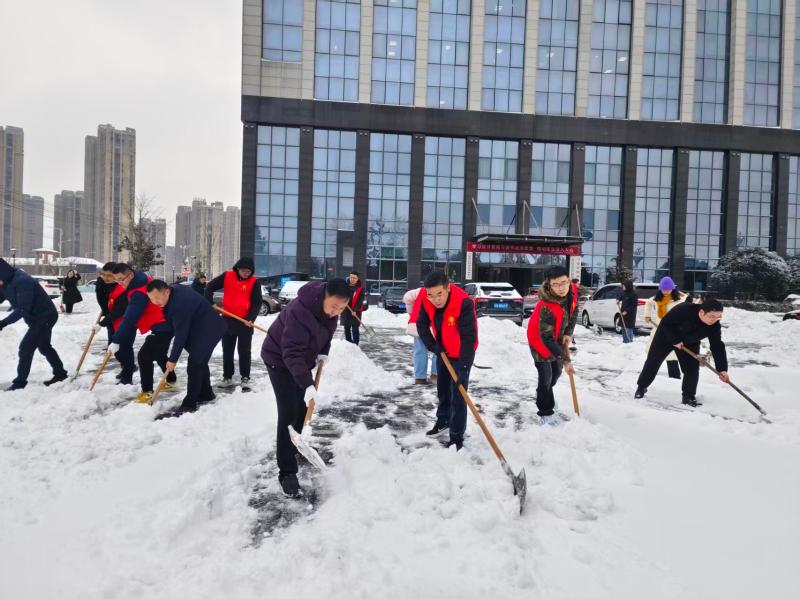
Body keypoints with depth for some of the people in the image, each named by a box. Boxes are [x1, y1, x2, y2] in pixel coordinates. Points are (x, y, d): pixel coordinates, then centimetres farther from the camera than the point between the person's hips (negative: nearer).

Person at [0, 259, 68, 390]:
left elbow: (23, 309, -30)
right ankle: (60, 373, 31)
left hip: (45, 316, -10)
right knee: (44, 346, 19)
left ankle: (20, 381, 1)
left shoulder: (22, 281, -28)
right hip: (37, 317, 10)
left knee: (26, 347, -9)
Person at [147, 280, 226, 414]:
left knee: (194, 364, -13)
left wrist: (173, 359, -18)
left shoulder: (179, 305, -30)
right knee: (200, 362, 19)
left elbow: (181, 334, -26)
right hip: (201, 328, 11)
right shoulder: (175, 289, 0)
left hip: (209, 330, -11)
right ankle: (206, 394, 32)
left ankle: (189, 404, -9)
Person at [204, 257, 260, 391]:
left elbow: (257, 303, -8)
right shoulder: (227, 276, -3)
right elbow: (210, 287, 5)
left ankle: (245, 378, 12)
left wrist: (251, 318, -21)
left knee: (244, 351, 2)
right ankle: (227, 377, 23)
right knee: (227, 350, 11)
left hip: (245, 321, -3)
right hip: (228, 319, 3)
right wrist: (209, 302, -7)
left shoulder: (254, 282, -8)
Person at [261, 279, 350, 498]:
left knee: (302, 407, 16)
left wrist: (323, 352, -6)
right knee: (288, 412, -14)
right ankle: (287, 472, -10)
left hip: (302, 359, 8)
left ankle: (294, 446, 39)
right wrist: (307, 384, -46)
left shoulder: (330, 306, -12)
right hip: (280, 359, -8)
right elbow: (291, 352, -40)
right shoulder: (299, 311, -38)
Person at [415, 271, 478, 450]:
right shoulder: (426, 301, -18)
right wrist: (433, 346, -15)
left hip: (461, 354, -6)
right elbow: (422, 326, -4)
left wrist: (463, 366, -36)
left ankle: (457, 437, 6)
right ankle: (443, 421, 44)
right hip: (442, 351, 6)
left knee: (458, 396, -6)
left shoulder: (464, 303, -35)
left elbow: (469, 336, -33)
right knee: (442, 389, 22)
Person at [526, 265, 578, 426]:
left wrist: (568, 333, -12)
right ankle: (545, 413, 13)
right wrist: (565, 360, -37)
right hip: (540, 341, -8)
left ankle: (544, 396, 50)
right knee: (546, 377, -4)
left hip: (558, 338, 8)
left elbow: (573, 311, 0)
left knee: (556, 372, 23)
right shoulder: (546, 307, -41)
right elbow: (547, 338, -37)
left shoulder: (572, 292, -20)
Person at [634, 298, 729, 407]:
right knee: (653, 361, 2)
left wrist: (722, 369, -25)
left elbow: (717, 346, -20)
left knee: (692, 368, -5)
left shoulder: (714, 326, -25)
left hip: (689, 343, 3)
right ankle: (641, 387, 18)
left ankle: (688, 396, 10)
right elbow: (665, 323, -27)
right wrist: (675, 340, -28)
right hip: (666, 336, -3)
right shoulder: (683, 310, -40)